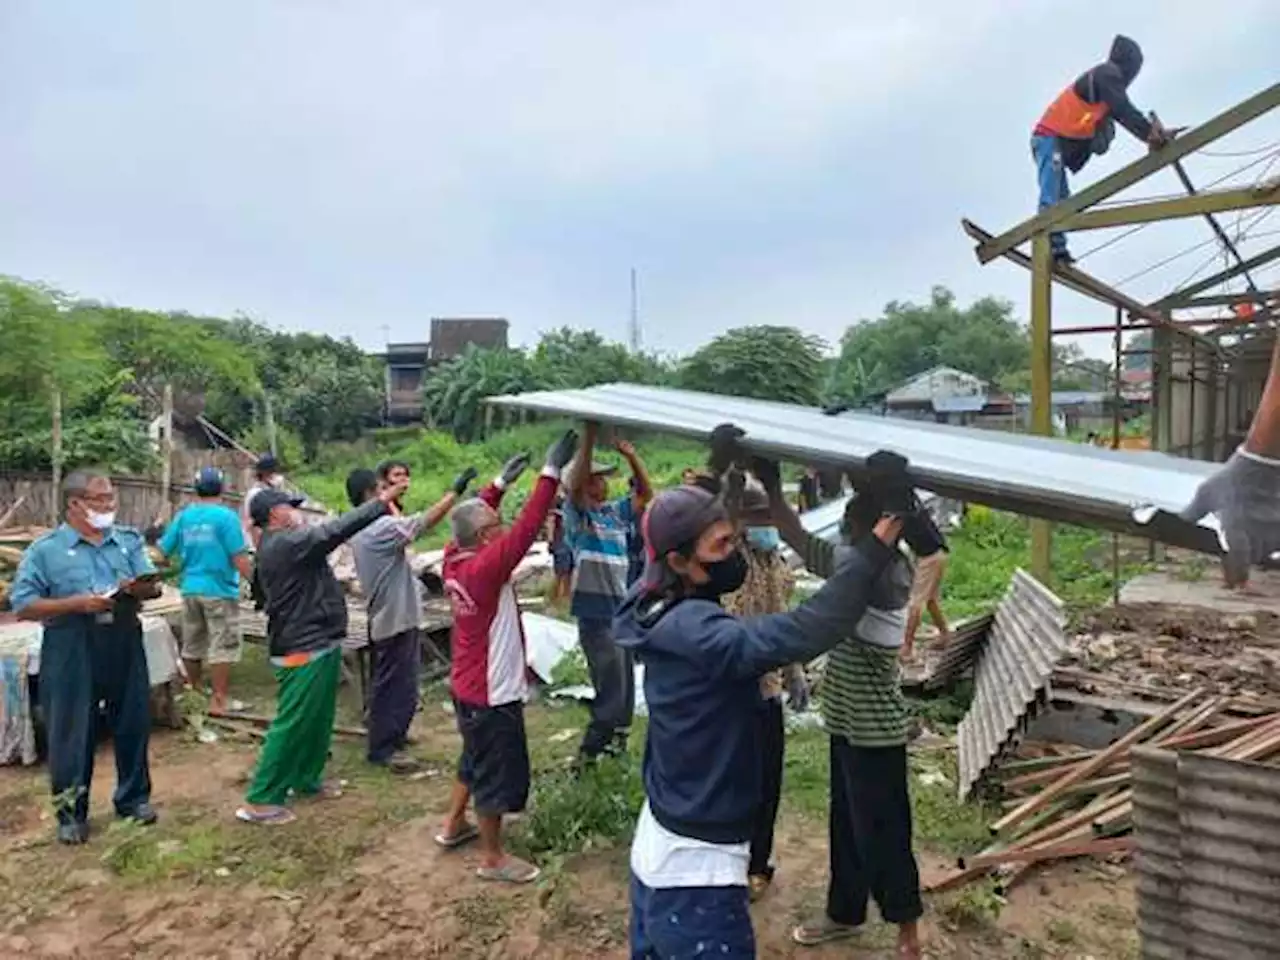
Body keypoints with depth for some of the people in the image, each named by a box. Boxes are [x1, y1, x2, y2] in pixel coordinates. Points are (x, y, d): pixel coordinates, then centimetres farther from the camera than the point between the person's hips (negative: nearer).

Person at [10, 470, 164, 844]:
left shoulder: (129, 540, 7)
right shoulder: (45, 550, -4)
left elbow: (153, 587, 3)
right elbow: (23, 606, -8)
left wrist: (139, 588, -20)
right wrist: (77, 603, -19)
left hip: (124, 644, 3)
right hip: (71, 651, -3)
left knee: (133, 723, 12)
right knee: (71, 732, 6)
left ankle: (133, 796, 30)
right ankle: (71, 812, 23)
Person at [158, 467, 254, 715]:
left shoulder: (183, 516, 4)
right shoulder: (226, 516, -11)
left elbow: (163, 551, 8)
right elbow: (239, 558, -15)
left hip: (190, 589, 6)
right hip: (219, 590, -6)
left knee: (192, 646, 17)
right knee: (221, 648, 0)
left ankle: (194, 693, 31)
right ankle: (219, 701, 2)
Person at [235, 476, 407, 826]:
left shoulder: (283, 544, 14)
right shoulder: (285, 544, -20)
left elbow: (328, 534, 12)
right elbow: (336, 530, -24)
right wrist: (381, 502, -20)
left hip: (315, 644, 11)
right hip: (305, 650, -11)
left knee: (318, 719, 20)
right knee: (292, 724, -3)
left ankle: (306, 779, 34)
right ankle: (260, 800, 7)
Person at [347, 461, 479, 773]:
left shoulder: (361, 529, 9)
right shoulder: (379, 527, -23)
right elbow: (424, 522, -29)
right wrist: (455, 490, -27)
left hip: (386, 617, 10)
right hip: (396, 618, -10)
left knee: (389, 683, 22)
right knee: (397, 685, 0)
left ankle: (389, 735, 35)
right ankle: (383, 748, 10)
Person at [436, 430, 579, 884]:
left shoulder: (455, 559, -5)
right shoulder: (486, 568, -28)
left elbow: (471, 515, 11)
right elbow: (526, 529, -33)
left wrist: (500, 482, 9)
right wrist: (551, 472, -32)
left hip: (468, 686, 9)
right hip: (492, 694, -9)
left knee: (476, 759, 28)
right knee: (498, 774, 8)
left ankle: (454, 826, 44)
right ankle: (493, 858, 24)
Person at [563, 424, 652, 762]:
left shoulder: (615, 512, 11)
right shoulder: (577, 514, -8)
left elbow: (645, 495, 10)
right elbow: (575, 484, -26)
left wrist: (631, 456, -2)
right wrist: (589, 437, -31)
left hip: (621, 607, 8)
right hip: (596, 611, -7)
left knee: (624, 683, 18)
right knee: (611, 686, -5)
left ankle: (613, 739, 35)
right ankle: (591, 749, 11)